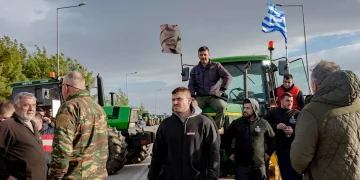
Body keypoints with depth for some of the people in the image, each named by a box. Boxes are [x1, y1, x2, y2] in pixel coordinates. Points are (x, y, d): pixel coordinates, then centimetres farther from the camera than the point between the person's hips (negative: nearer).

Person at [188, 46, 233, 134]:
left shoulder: (216, 66, 8)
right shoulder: (195, 70, 18)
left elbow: (228, 77, -3)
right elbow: (191, 85, 13)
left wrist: (222, 89, -11)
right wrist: (192, 96, -4)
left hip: (215, 96, -3)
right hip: (200, 97, 3)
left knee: (222, 106, -35)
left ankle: (218, 128, -21)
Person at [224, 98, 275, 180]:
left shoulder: (263, 123, 0)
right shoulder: (236, 123, -2)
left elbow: (272, 138, 15)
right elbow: (227, 138, 9)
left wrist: (268, 153, 12)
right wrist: (229, 153, 7)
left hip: (259, 165, 1)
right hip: (241, 165, -1)